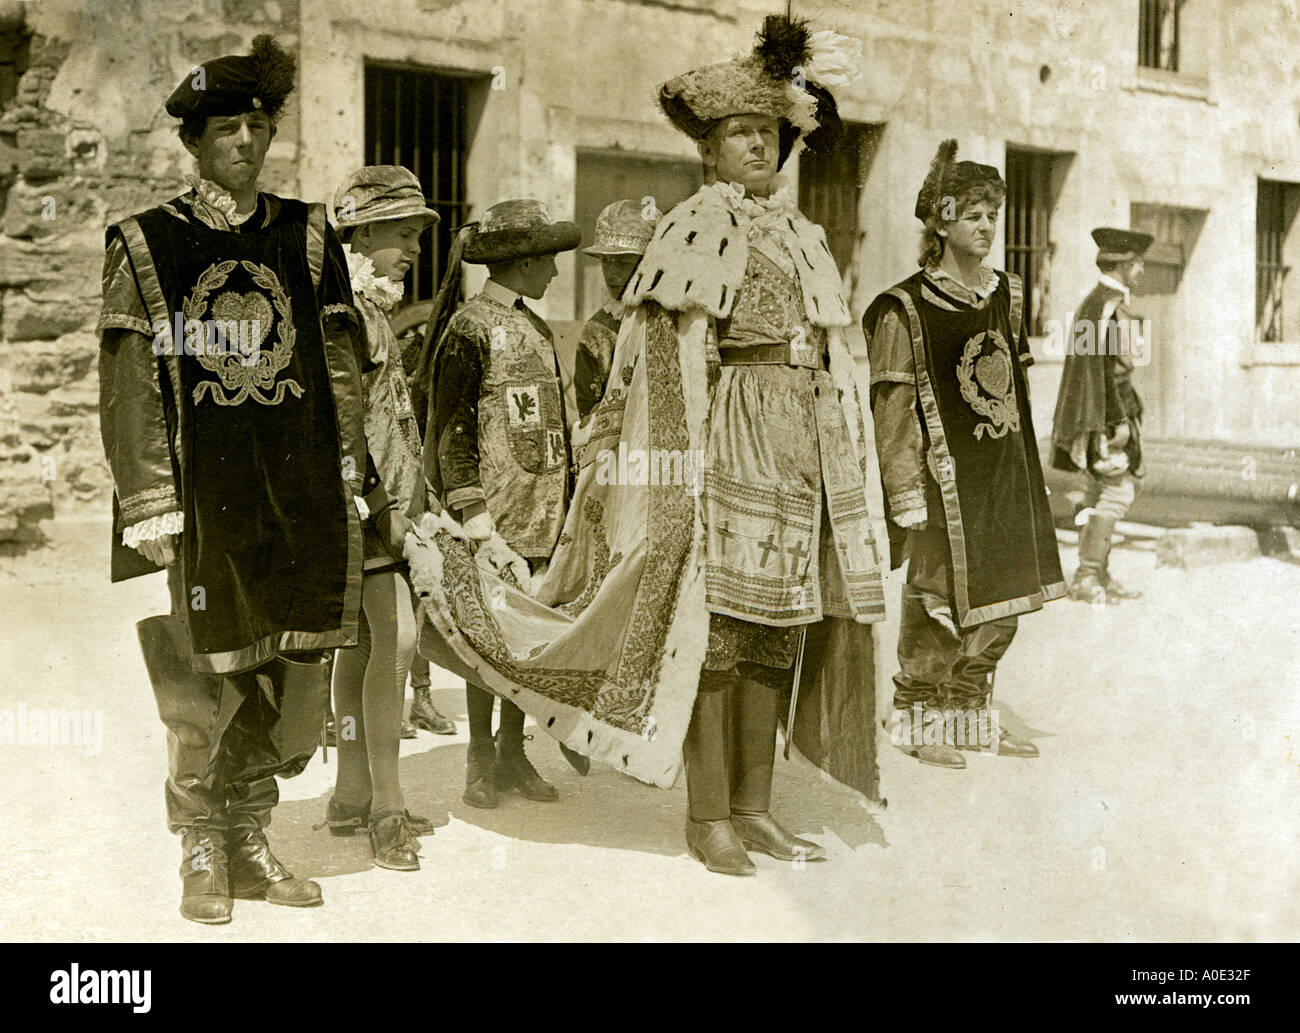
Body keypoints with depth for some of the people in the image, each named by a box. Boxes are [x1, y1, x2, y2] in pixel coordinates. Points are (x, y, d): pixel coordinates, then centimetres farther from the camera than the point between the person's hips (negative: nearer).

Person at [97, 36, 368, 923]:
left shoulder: (307, 236, 11)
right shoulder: (146, 245, 3)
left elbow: (341, 371, 12)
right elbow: (129, 388, -1)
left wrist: (347, 483, 8)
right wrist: (151, 509, -8)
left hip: (301, 503, 3)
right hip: (200, 507, -3)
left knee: (297, 688, 6)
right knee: (200, 690, 1)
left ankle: (250, 838, 24)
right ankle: (203, 854, 20)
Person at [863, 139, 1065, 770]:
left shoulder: (1007, 296, 12)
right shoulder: (905, 309, -8)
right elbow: (893, 409, -11)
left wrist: (1025, 471, 16)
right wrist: (907, 493, -15)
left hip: (1006, 474, 7)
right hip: (943, 478, -7)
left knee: (999, 608, 11)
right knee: (938, 602, -2)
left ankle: (971, 717, 24)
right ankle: (917, 723, 12)